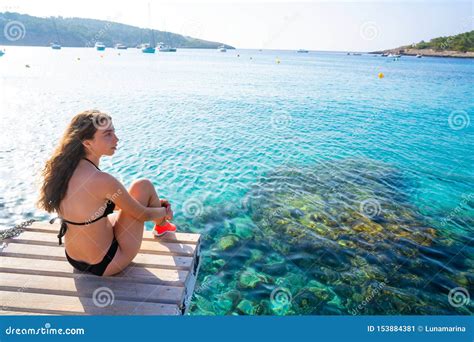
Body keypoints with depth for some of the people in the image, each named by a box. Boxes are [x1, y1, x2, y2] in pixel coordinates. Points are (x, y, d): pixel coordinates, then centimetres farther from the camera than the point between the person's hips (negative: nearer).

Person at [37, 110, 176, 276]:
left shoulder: (66, 169, -4)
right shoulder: (102, 180, -30)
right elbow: (142, 214, -15)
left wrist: (152, 201, 16)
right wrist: (165, 211, 8)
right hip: (104, 264, -8)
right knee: (143, 186, 1)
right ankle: (161, 226, 28)